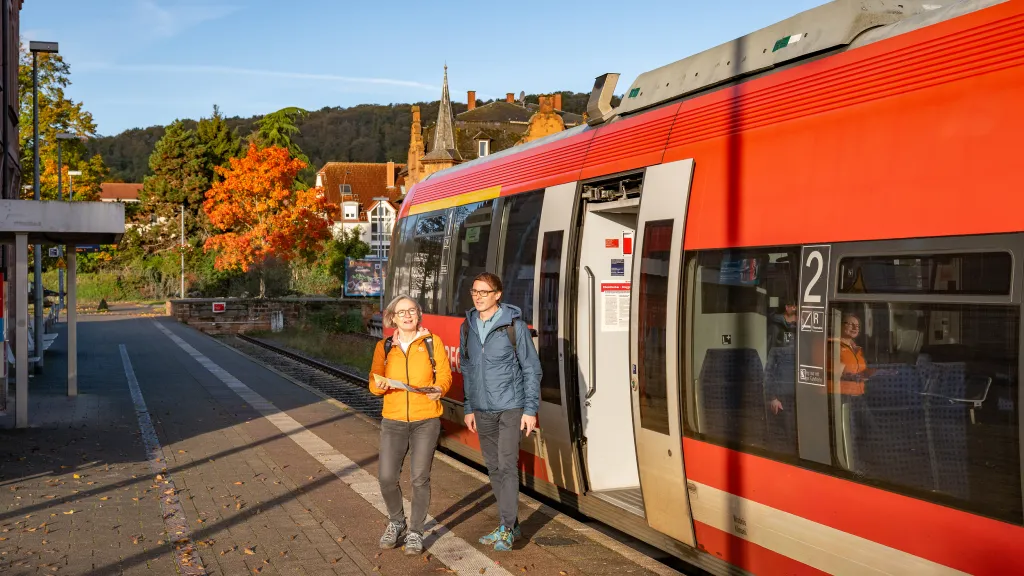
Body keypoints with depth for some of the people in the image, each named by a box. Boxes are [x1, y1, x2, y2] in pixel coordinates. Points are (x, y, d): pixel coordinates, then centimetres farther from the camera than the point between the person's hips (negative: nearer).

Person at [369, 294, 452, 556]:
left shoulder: (432, 342, 2)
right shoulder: (384, 347, 7)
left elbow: (444, 374, 0)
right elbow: (374, 382, 3)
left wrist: (439, 388, -21)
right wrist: (379, 384, -20)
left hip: (426, 421, -2)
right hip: (393, 421, 2)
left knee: (420, 478, 0)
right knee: (386, 477, -4)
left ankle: (415, 532, 18)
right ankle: (396, 522, 23)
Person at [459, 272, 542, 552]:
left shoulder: (514, 325, -9)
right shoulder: (467, 327, 5)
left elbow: (531, 369, -6)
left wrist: (531, 409, -9)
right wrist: (469, 408, 13)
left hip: (510, 407, -5)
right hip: (482, 410, 5)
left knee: (507, 465, -9)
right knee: (493, 467, 10)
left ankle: (507, 528, -1)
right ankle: (511, 525, 21)